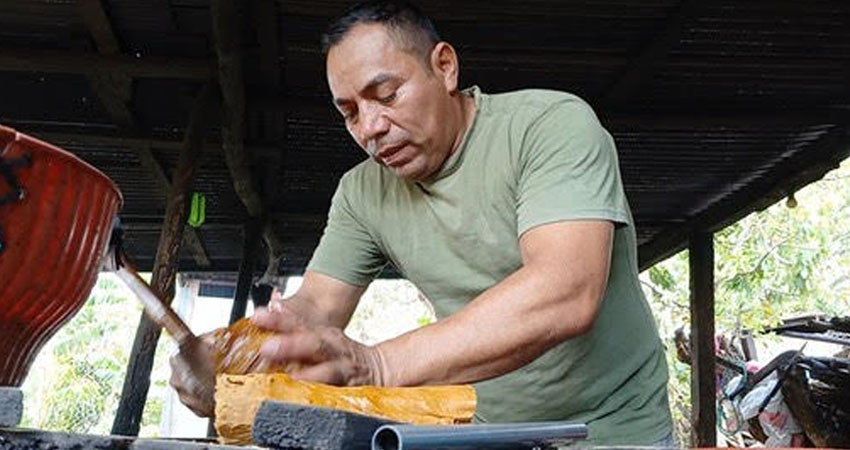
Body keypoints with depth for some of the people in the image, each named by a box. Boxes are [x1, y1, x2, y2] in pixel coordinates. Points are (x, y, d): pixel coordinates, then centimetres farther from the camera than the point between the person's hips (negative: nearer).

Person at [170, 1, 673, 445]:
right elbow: (316, 307, -3)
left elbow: (566, 295, -29)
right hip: (485, 431, 4)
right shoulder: (363, 192, 0)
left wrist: (379, 365, -37)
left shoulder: (554, 123, -17)